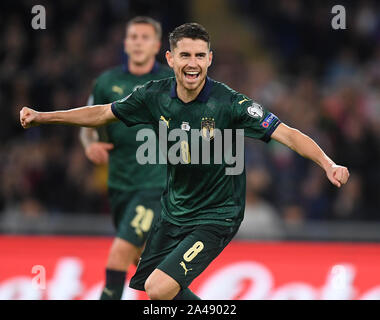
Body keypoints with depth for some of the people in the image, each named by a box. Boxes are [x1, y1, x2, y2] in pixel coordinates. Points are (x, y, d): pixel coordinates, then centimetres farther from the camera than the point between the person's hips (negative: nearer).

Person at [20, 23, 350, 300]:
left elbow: (287, 134, -27)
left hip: (216, 216, -6)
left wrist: (328, 164, -43)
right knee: (147, 283, 20)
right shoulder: (155, 96, -9)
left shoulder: (229, 103, -23)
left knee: (159, 288, -22)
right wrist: (41, 116, 7)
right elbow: (102, 113, 7)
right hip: (173, 210, 6)